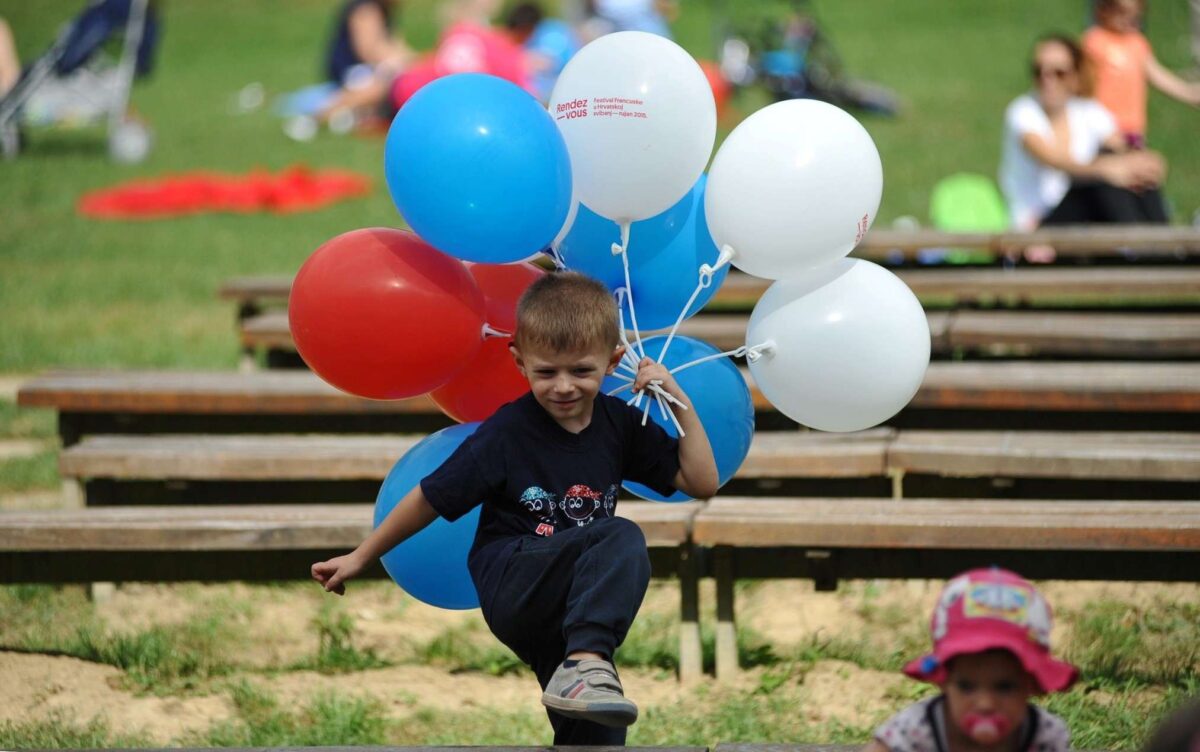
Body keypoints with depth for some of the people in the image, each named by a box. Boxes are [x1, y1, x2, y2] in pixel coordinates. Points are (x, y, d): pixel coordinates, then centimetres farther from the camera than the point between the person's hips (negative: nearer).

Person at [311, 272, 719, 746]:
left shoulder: (620, 424, 6)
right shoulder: (508, 432, -7)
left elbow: (702, 484, 9)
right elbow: (431, 498, 0)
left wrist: (680, 403, -1)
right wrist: (361, 558, 5)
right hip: (509, 586, -5)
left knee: (595, 728, -11)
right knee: (621, 537, -30)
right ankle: (585, 663, -41)